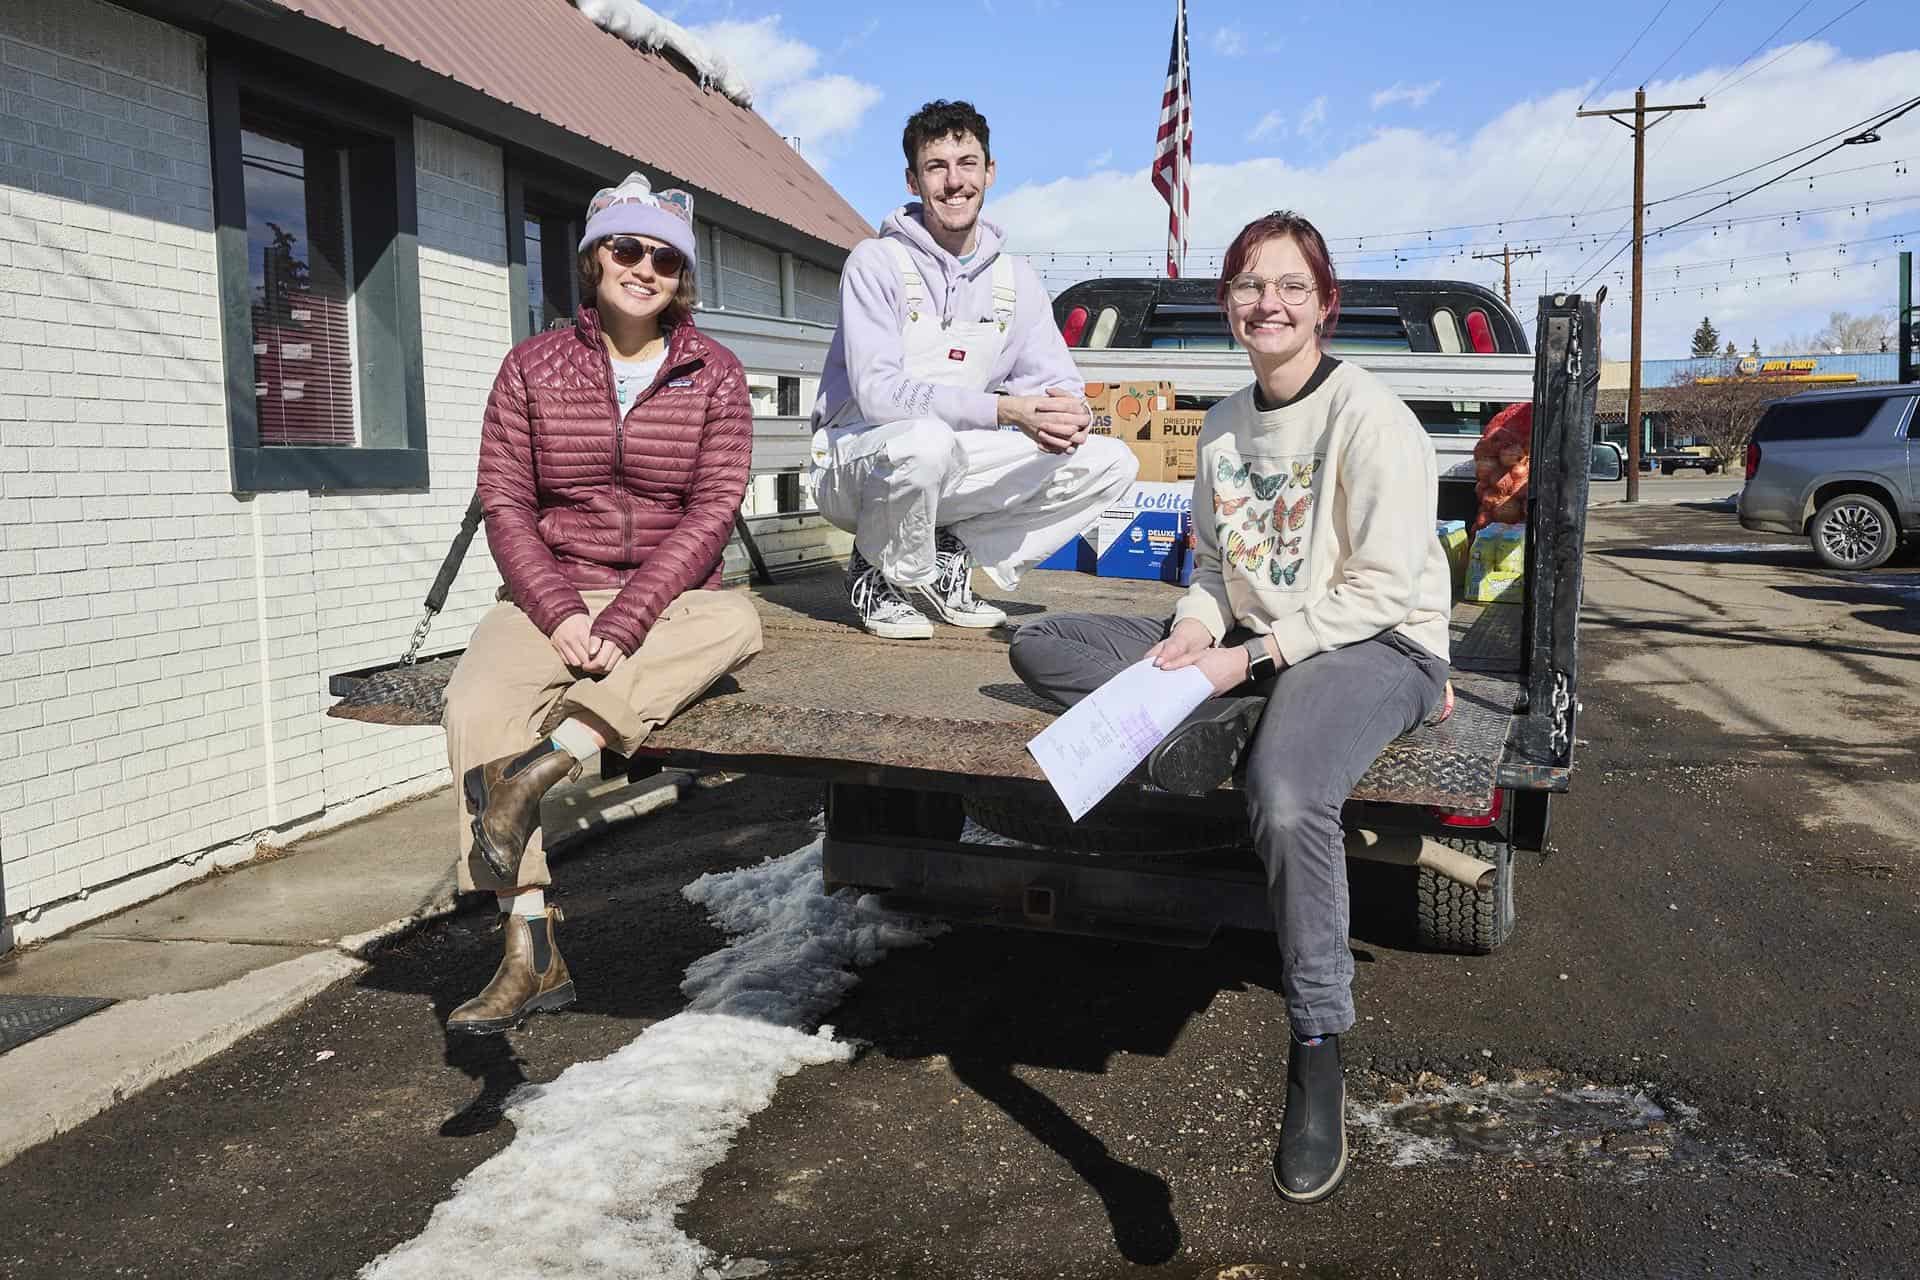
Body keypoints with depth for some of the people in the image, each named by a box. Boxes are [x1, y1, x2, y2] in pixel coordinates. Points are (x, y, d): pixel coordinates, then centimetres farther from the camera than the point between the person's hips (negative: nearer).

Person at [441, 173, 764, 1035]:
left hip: (669, 598, 0)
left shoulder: (713, 374, 3)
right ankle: (533, 948, -23)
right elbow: (504, 503, 1)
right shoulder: (533, 367, 6)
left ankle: (550, 763, -35)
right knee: (477, 706, -28)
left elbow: (712, 510, -6)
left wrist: (624, 622, -18)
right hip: (551, 593, 1)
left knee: (737, 620, -34)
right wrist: (559, 612, -15)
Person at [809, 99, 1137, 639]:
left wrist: (1068, 413, -26)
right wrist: (1005, 410, -35)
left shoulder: (1015, 279, 5)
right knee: (925, 439, -41)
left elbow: (1057, 381, 2)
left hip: (950, 468, 6)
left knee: (1111, 462, -5)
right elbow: (878, 392, -25)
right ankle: (884, 578, -9)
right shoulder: (877, 262, -13)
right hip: (855, 462, -6)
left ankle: (949, 559, 0)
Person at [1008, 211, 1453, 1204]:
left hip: (1377, 645, -7)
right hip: (1247, 643, 7)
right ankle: (1210, 728, -25)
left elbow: (1384, 589, -14)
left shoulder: (1368, 415, -9)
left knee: (1287, 802, -40)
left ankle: (1317, 1056, -24)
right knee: (1040, 644, -4)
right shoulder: (1223, 425, 13)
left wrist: (1247, 657, -20)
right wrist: (1194, 633, -6)